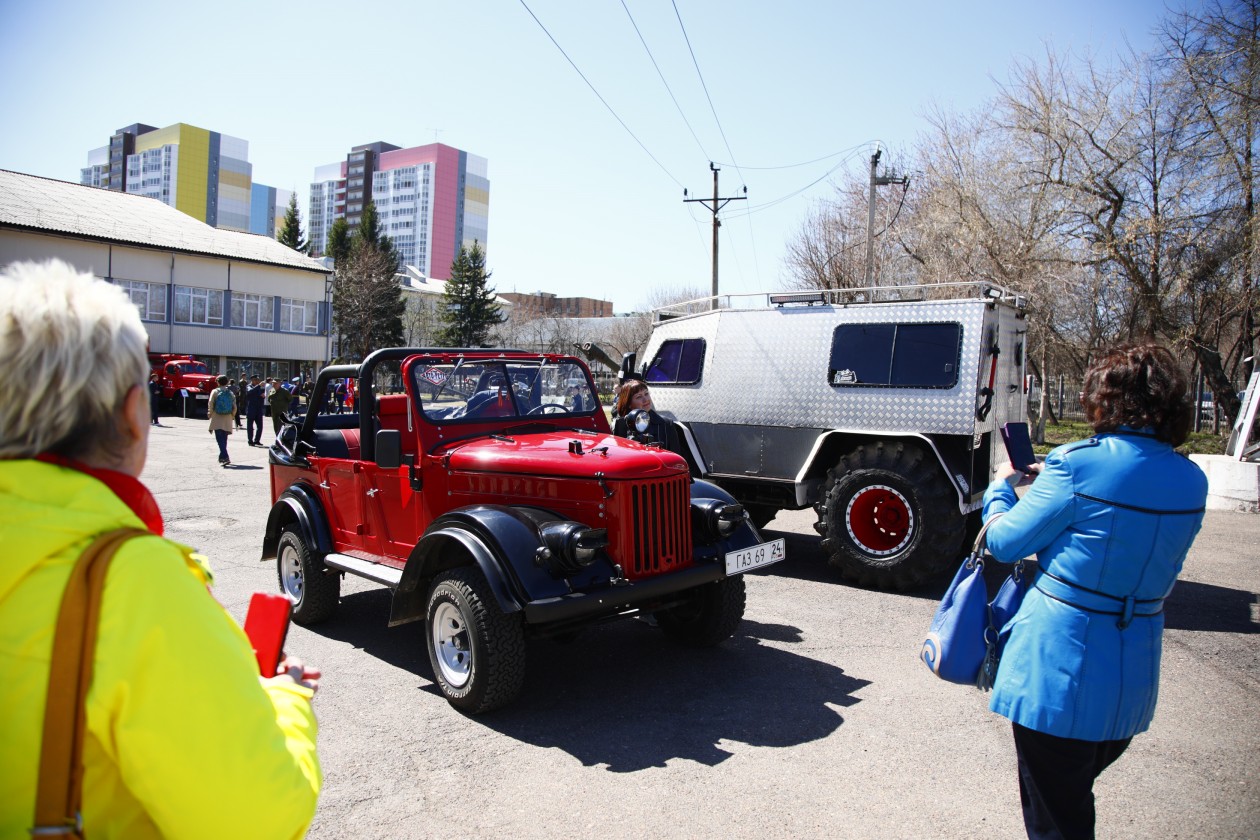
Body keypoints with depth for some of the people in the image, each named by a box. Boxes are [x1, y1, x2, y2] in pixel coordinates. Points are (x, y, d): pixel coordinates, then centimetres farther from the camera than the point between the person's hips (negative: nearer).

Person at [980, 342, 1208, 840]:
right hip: (1133, 684, 6)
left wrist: (1001, 489, 10)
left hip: (1058, 673, -6)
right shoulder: (1192, 482, 0)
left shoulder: (1076, 465, -19)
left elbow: (1004, 542, -11)